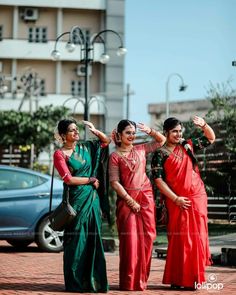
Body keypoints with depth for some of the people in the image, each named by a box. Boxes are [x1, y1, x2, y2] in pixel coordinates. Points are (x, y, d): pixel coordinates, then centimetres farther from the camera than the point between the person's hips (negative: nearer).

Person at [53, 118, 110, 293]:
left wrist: (95, 131, 6)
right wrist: (91, 180, -5)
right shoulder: (60, 154, -4)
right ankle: (75, 283, 4)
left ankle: (92, 281, 10)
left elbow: (106, 141, 23)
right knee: (77, 240, -3)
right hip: (76, 199, -5)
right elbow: (68, 179, -13)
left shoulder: (85, 147, 12)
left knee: (93, 239, 4)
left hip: (92, 198, 5)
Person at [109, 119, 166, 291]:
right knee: (130, 238, -7)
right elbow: (115, 182, -6)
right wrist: (130, 200, -12)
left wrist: (150, 131, 3)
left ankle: (141, 279, 10)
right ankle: (129, 281, -3)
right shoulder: (115, 156, 0)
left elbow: (162, 140, 21)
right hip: (127, 199, -4)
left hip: (146, 196, 4)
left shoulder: (141, 149, 11)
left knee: (146, 237, 1)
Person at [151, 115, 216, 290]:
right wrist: (176, 199, -12)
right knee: (180, 239, -3)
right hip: (177, 201, -4)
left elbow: (211, 138, 19)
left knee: (197, 237, 3)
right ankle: (178, 279, 4)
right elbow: (158, 180, -8)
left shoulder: (188, 145, 10)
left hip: (197, 198, 4)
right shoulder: (160, 154, -3)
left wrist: (203, 125, 0)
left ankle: (193, 278, 10)